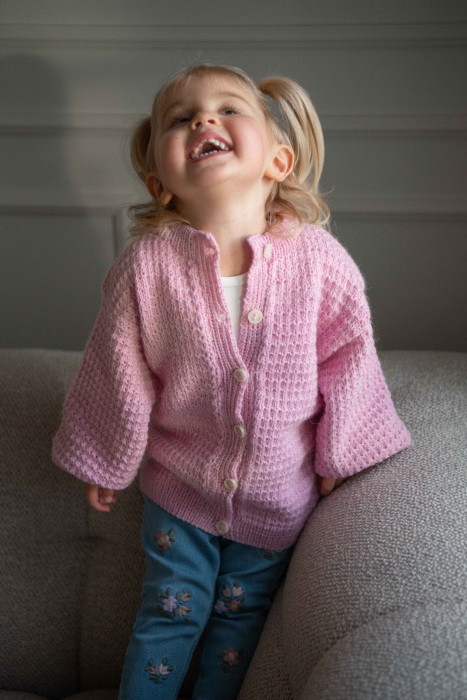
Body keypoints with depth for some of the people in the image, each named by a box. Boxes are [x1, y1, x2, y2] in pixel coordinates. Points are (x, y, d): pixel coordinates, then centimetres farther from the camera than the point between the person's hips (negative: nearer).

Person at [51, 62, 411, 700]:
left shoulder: (319, 256, -20)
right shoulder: (145, 266, -21)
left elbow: (348, 359, -7)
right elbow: (119, 373, -9)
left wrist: (338, 456, 1)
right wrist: (103, 461, 2)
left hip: (279, 493, 1)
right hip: (179, 485, -1)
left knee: (243, 614, 20)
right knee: (169, 613, 17)